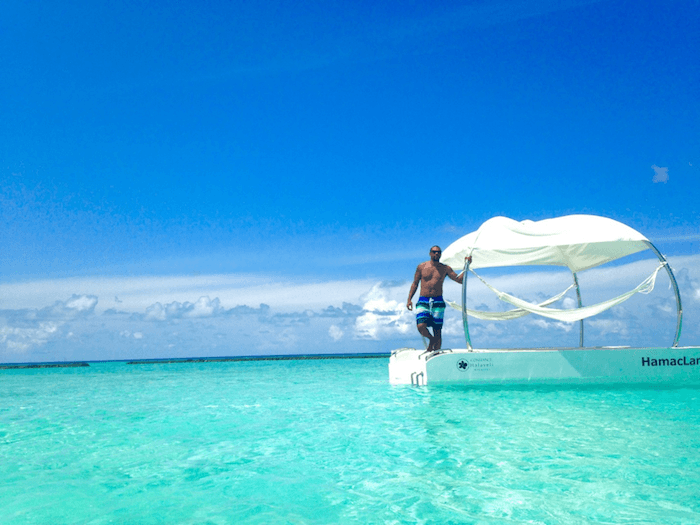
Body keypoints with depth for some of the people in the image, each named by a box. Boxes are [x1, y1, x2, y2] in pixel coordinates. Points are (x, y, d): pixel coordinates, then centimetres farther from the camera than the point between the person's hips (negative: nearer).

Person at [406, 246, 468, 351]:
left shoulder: (445, 268, 8)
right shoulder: (421, 267, 8)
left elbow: (459, 280, 5)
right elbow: (415, 284, 12)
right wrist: (409, 299, 3)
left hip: (438, 302, 0)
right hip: (423, 302, 0)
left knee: (437, 332, -1)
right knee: (421, 326, -20)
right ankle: (431, 339, 12)